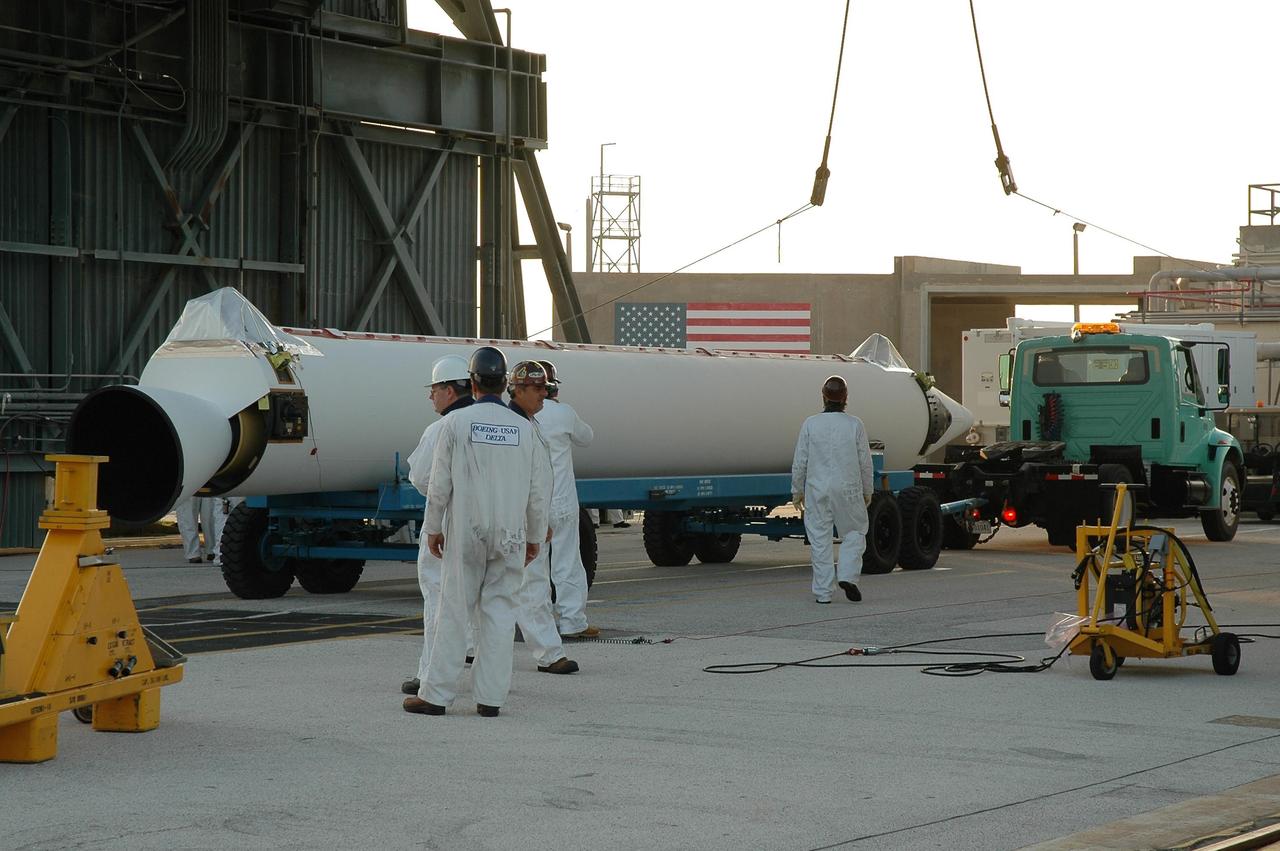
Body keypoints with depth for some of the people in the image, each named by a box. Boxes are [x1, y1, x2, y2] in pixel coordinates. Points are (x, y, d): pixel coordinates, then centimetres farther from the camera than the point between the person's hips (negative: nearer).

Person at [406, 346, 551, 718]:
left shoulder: (456, 423, -5)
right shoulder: (524, 428, 3)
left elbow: (440, 483, -4)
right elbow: (539, 490, 5)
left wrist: (433, 527, 7)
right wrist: (535, 536, 15)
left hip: (466, 533, -2)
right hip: (511, 534, 2)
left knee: (454, 610, 1)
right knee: (500, 610, 5)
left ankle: (436, 694, 3)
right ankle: (490, 697, 3)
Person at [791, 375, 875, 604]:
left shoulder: (810, 424, -4)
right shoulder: (855, 425, -4)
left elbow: (800, 462, -1)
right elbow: (865, 462, 1)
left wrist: (797, 491, 10)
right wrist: (867, 491, 13)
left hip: (817, 489, 1)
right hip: (847, 489, -1)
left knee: (819, 539, 5)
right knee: (854, 533, 15)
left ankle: (823, 591, 5)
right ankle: (847, 576, -3)